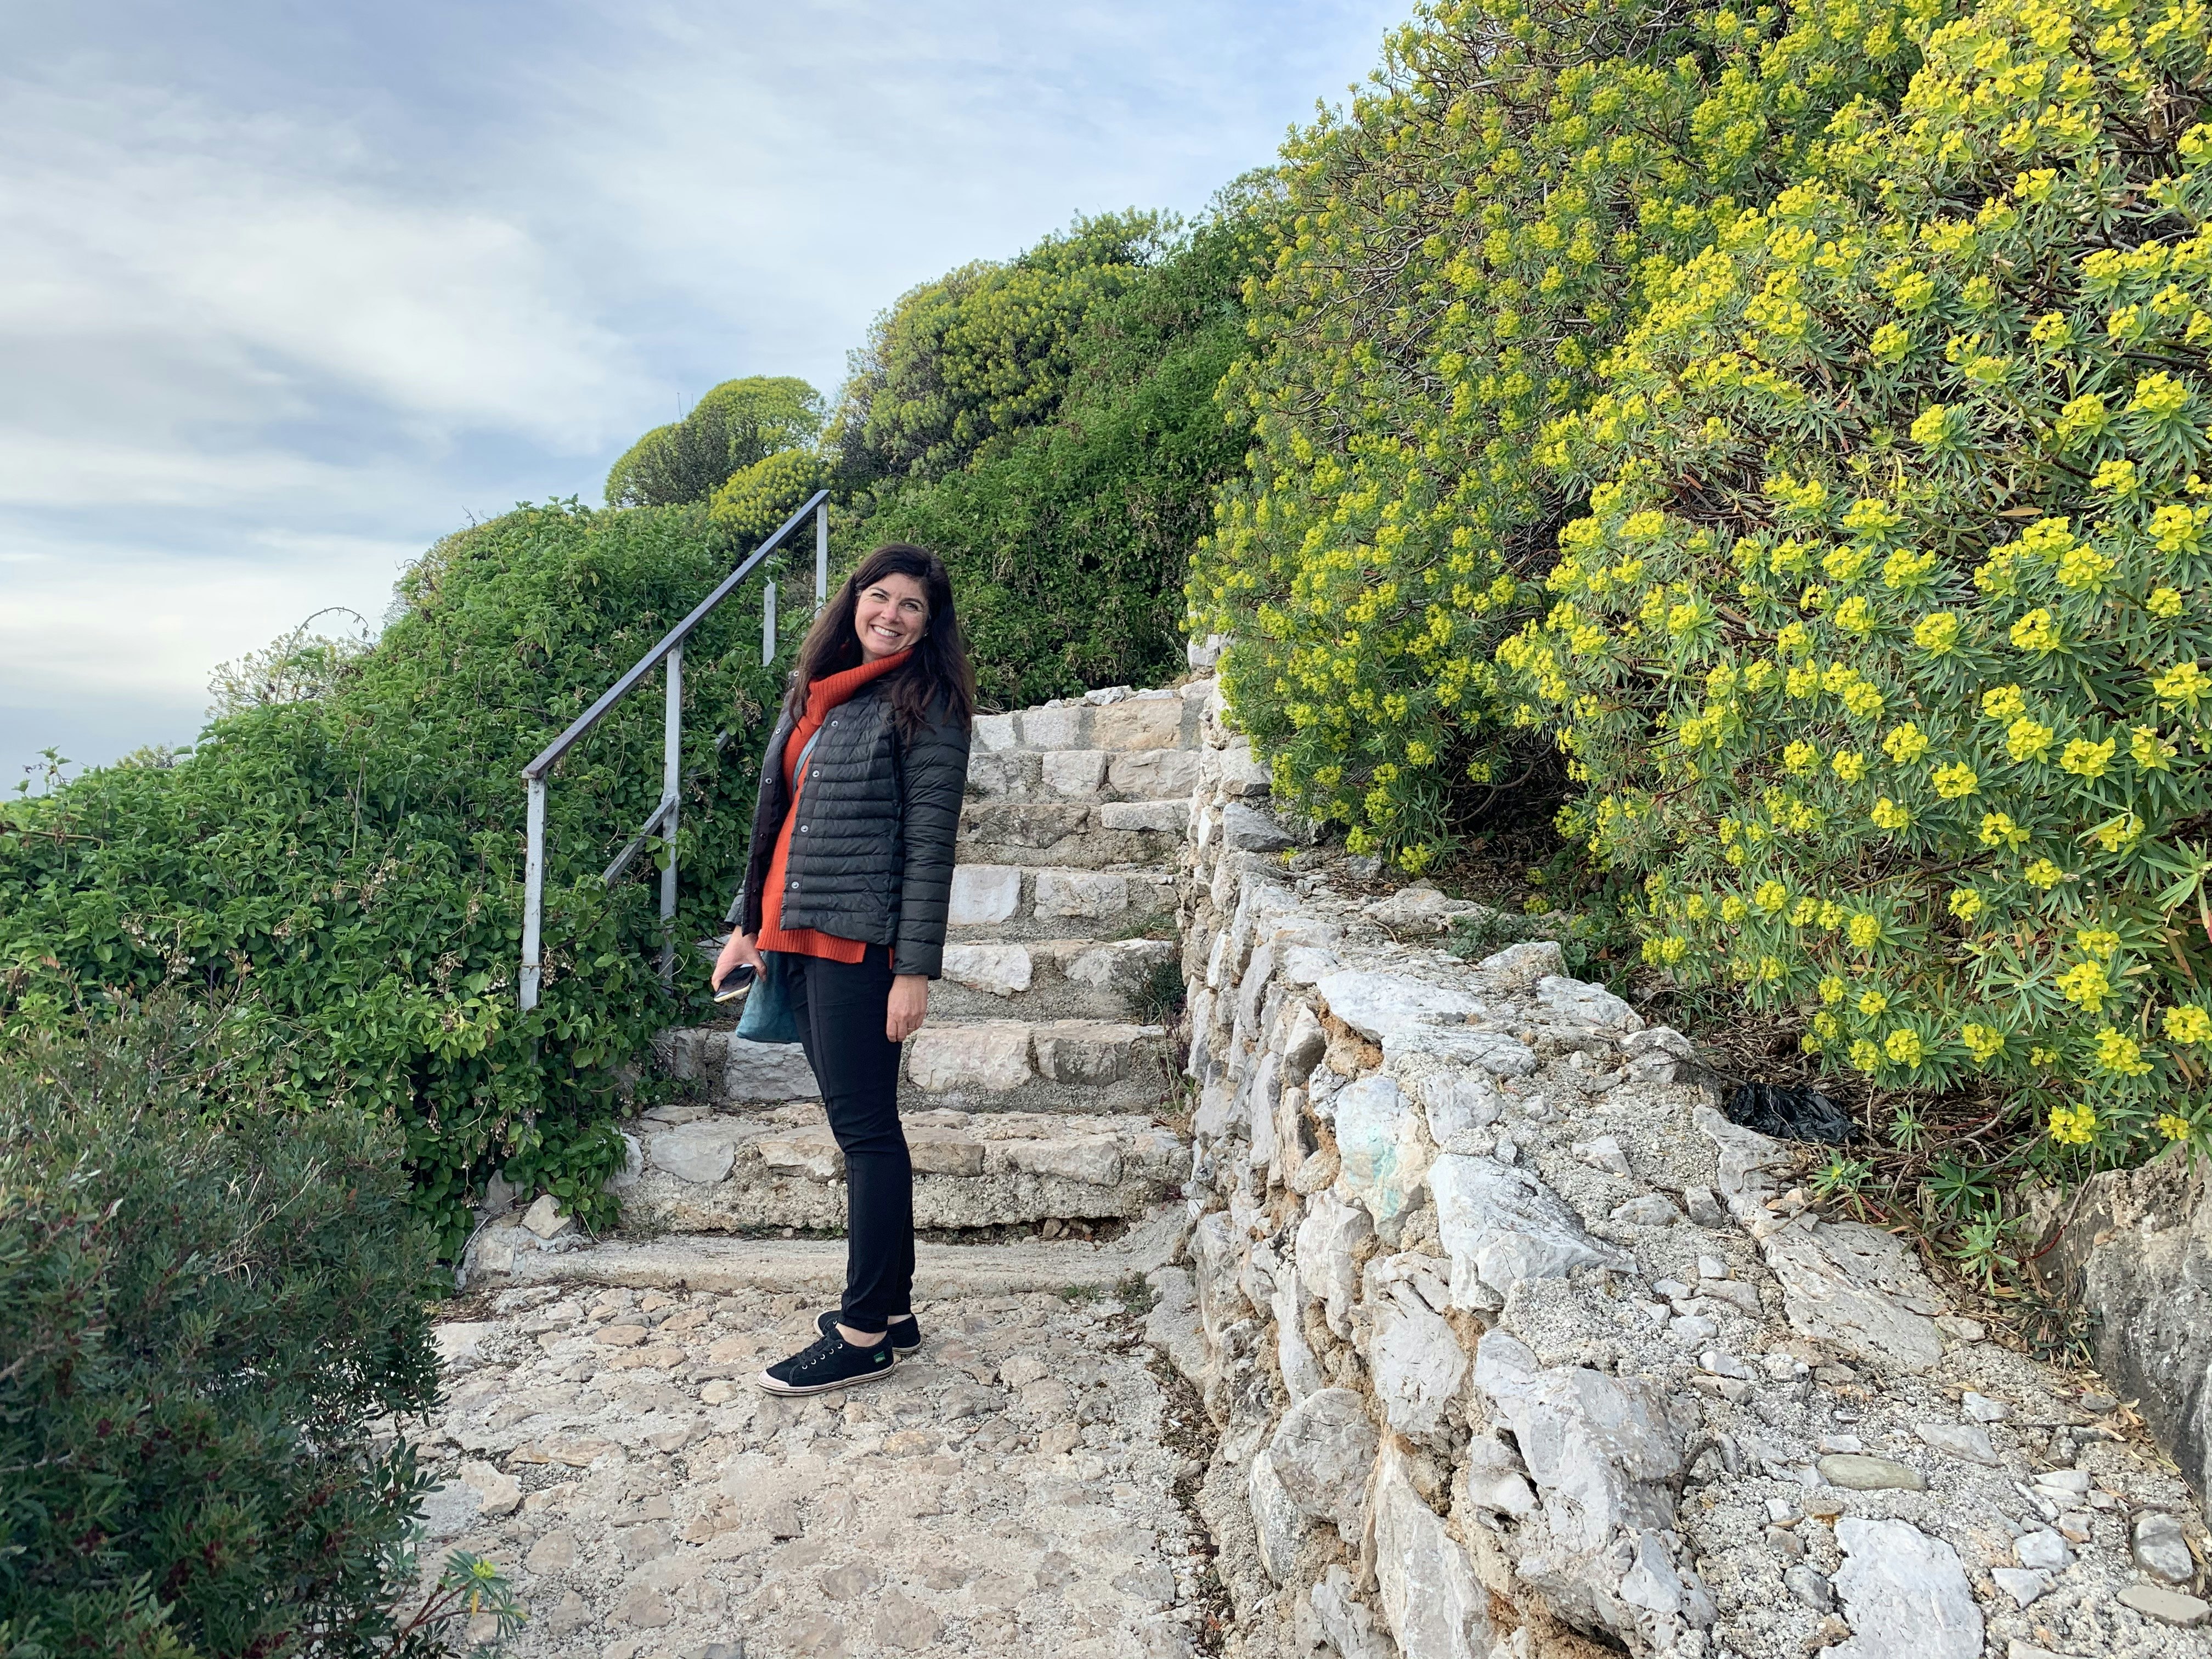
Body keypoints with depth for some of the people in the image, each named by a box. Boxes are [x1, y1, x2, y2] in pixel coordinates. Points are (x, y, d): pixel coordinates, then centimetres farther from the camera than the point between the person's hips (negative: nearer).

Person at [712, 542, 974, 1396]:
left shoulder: (925, 708, -7)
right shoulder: (817, 693, 16)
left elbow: (930, 846, -12)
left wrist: (916, 970, -16)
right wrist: (749, 924, 19)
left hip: (860, 940, -8)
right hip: (797, 934, 8)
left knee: (864, 1126, -2)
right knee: (859, 1124, 13)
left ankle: (864, 1335, 8)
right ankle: (893, 1308, 24)